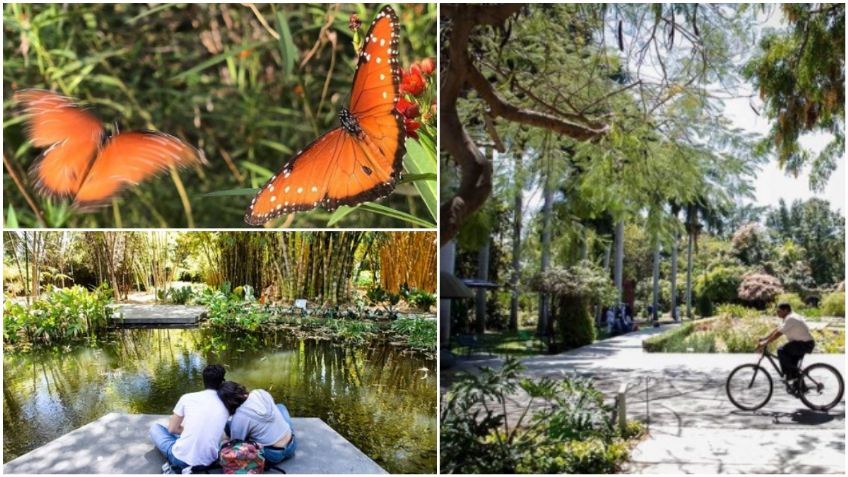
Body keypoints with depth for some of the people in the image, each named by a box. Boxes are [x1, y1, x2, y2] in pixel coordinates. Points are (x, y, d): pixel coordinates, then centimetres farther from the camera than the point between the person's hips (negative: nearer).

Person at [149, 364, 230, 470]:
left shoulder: (187, 398, -2)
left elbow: (172, 429, 6)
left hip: (181, 459, -2)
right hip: (208, 462, 2)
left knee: (155, 427, 22)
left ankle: (176, 465, 7)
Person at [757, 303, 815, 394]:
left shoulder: (790, 319, -18)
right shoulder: (789, 318, 15)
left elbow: (778, 333, -23)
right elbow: (777, 329, 18)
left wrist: (765, 343, -22)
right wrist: (764, 339, 13)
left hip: (805, 344, -11)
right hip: (802, 343, 11)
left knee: (781, 351, -22)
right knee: (791, 363, 15)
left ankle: (792, 376, -14)